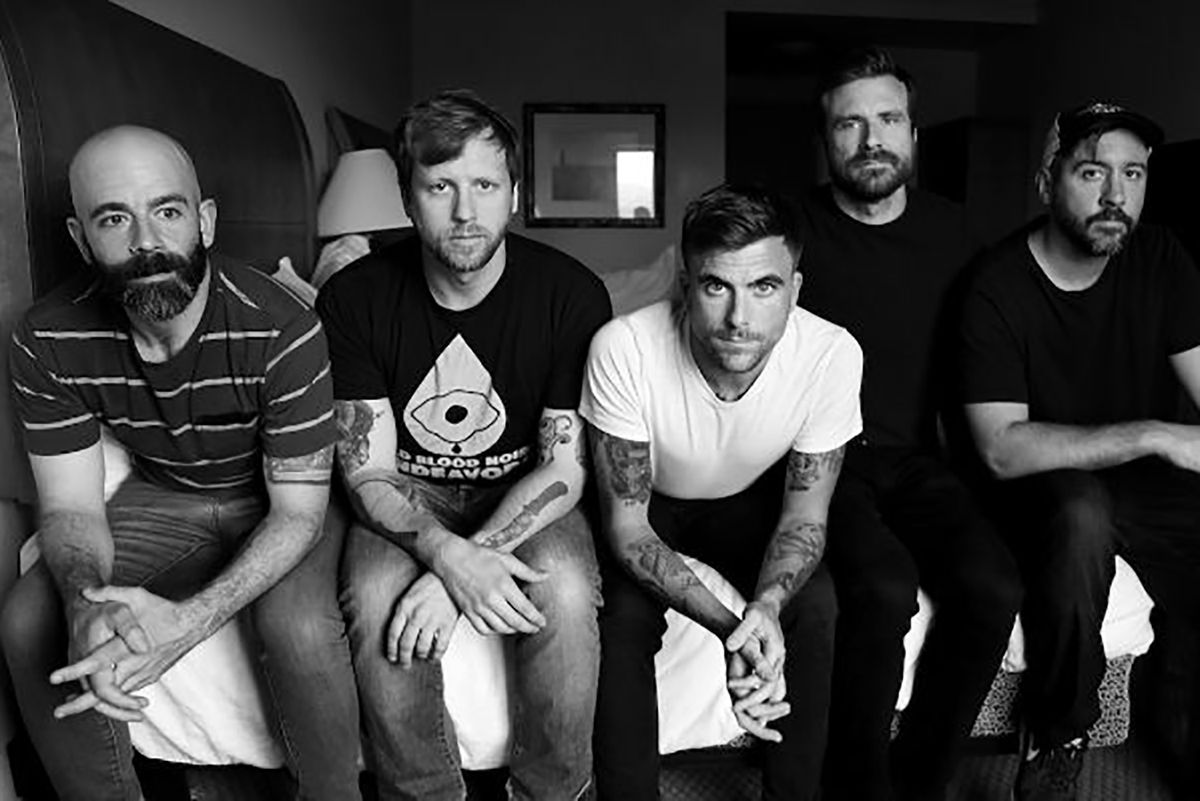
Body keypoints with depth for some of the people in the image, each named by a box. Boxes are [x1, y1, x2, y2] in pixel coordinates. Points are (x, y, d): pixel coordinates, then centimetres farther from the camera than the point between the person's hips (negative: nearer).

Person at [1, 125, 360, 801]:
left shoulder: (282, 329, -28)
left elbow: (297, 510, -22)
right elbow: (71, 507, -9)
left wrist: (189, 619, -38)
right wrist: (86, 603, -33)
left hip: (276, 502, -3)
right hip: (162, 499, 4)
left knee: (300, 627, -31)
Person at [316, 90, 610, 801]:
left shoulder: (572, 295, -14)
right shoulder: (354, 298, -11)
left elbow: (564, 468, -14)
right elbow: (367, 471, -11)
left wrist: (458, 569, -27)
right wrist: (449, 556, -31)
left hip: (526, 496, 0)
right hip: (407, 498, 1)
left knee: (566, 594, -30)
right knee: (378, 599, -30)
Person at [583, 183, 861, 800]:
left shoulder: (832, 354, -28)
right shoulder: (623, 349, -33)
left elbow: (804, 515, -15)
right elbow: (626, 524, -25)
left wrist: (767, 606, -36)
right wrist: (726, 626, -37)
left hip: (750, 499, 2)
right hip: (648, 501, -1)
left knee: (815, 606, -21)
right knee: (625, 617, -27)